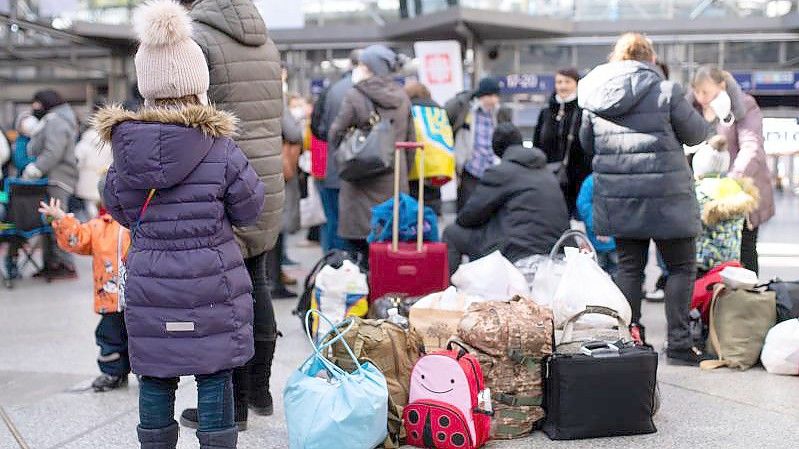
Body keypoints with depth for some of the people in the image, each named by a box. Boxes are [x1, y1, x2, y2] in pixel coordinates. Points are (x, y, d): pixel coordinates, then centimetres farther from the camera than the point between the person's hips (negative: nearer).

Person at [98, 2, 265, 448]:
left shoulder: (125, 148, -4)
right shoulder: (222, 150, -14)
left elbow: (122, 210, 9)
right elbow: (248, 209, -3)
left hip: (149, 284, 3)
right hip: (212, 285, -2)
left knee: (155, 380, 13)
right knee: (214, 378, 9)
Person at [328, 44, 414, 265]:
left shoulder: (355, 96, -9)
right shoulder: (402, 97, 8)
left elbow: (336, 134, -5)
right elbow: (411, 139, 13)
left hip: (363, 183, -5)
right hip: (396, 180, 5)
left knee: (360, 239, 0)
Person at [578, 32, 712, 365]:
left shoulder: (593, 96, 5)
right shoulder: (665, 91, -8)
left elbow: (587, 143, 17)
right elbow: (696, 134, 2)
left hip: (615, 196, 4)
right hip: (665, 195, -4)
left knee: (628, 266, 13)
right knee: (682, 267, 6)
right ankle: (679, 343, 4)